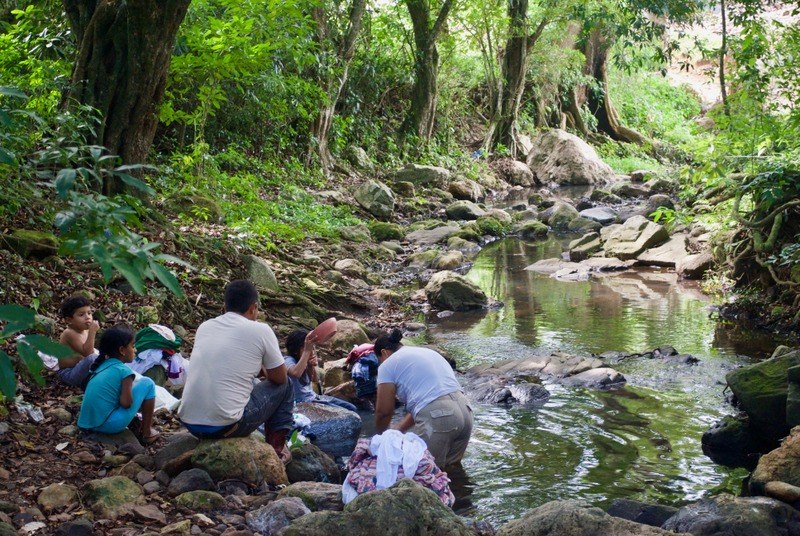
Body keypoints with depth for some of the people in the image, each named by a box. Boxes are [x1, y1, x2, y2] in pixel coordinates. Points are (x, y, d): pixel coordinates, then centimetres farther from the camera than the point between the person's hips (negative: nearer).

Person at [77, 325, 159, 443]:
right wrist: (130, 390, 5)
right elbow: (126, 403, -15)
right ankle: (147, 432, 8)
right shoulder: (124, 370, -10)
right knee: (147, 384, 1)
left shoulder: (102, 365, 12)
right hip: (108, 425, -8)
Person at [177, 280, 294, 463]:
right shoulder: (260, 330, -5)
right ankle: (276, 447, 22)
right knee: (284, 385, 18)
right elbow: (279, 377, 7)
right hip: (226, 425, -6)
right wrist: (264, 370, 28)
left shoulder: (204, 327, 11)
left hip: (189, 423, 6)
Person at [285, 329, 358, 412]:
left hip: (313, 397, 9)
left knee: (351, 408, 4)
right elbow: (296, 373, -42)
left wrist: (312, 367, -9)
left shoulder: (306, 361, 5)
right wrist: (307, 351, -41)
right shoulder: (288, 360, -19)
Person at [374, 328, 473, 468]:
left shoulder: (388, 364, 6)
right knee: (451, 467, 19)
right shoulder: (426, 352, 29)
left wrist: (378, 435, 27)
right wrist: (399, 428, 33)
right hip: (464, 411, 8)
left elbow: (384, 411, 7)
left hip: (436, 419, -8)